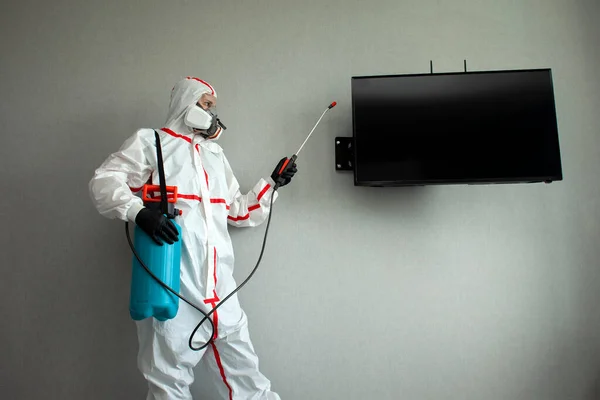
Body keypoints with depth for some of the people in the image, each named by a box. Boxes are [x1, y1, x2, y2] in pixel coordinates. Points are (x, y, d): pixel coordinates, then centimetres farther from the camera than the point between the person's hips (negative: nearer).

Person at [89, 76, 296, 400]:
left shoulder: (216, 155, 22)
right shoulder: (150, 141, 4)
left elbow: (237, 212, 24)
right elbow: (104, 181, -7)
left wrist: (271, 184, 16)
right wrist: (138, 211, -24)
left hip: (219, 289, 6)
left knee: (245, 373, 13)